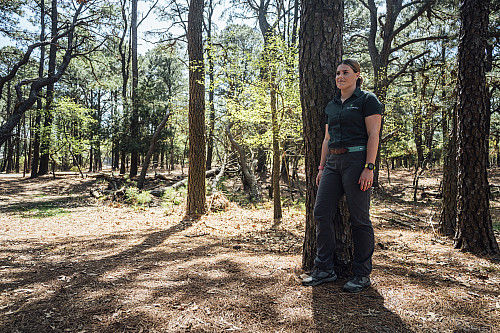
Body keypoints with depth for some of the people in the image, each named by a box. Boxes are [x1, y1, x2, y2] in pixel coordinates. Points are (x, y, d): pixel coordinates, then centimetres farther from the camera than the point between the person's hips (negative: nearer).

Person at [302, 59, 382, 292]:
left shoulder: (367, 100, 0)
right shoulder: (331, 106, 19)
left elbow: (373, 135, -8)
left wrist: (369, 167, -17)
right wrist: (322, 167, 14)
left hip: (356, 160, -7)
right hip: (333, 162, 7)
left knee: (359, 218, -2)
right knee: (321, 213, 1)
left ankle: (362, 275, 11)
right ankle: (324, 269, 12)